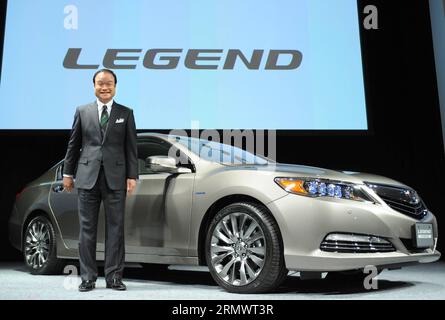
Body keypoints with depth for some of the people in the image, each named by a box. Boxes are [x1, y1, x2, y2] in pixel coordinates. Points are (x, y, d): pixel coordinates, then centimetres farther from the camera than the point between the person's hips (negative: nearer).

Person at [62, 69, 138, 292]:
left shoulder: (126, 113, 8)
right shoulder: (82, 111, 10)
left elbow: (131, 148, 4)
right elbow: (73, 144, 12)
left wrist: (132, 176, -3)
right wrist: (68, 173, 9)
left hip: (115, 178, 0)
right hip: (87, 177, 1)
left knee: (115, 228, 1)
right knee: (87, 229, 3)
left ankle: (113, 277, 8)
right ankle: (88, 277, 10)